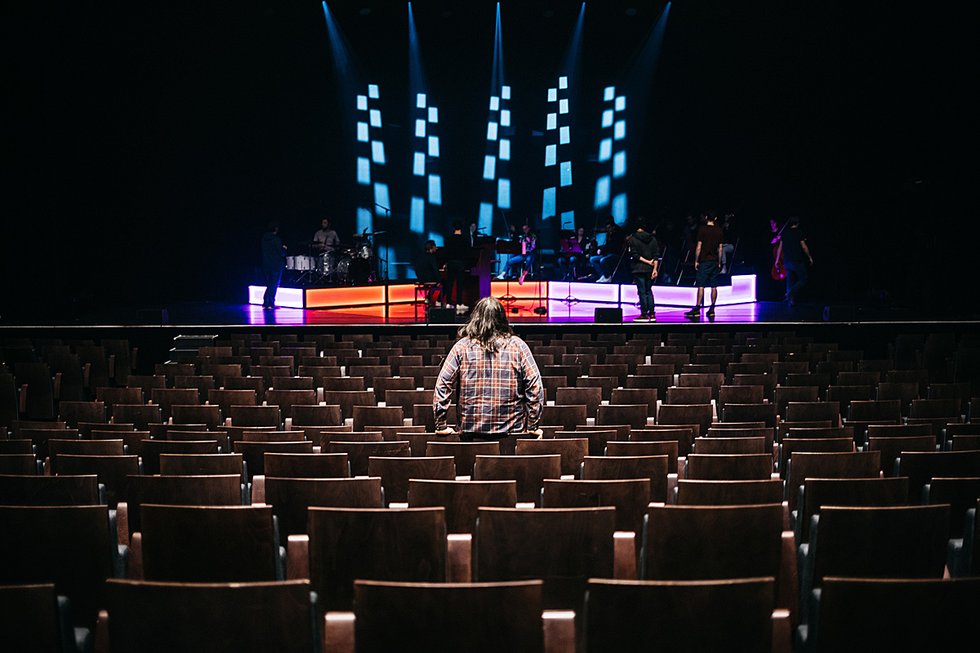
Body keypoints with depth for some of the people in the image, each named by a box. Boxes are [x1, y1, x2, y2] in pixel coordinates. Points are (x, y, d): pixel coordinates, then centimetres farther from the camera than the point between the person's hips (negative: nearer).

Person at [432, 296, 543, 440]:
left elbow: (442, 385, 0)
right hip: (511, 431, 0)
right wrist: (533, 426, 5)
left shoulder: (462, 347, 2)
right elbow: (535, 386, -1)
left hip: (470, 431, 0)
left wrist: (441, 426, 7)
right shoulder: (518, 346, 2)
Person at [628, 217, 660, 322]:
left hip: (638, 269, -4)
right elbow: (656, 255, 0)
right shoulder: (652, 238, 5)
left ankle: (644, 314, -2)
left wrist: (647, 262, -9)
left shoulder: (632, 239, -6)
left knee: (642, 292, -1)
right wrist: (655, 268, -2)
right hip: (650, 269, 4)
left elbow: (635, 255, -12)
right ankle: (652, 314, 10)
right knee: (649, 291, 14)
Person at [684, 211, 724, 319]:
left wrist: (696, 261, -1)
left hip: (704, 261, -4)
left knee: (701, 286, -7)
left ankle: (697, 309, -11)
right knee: (714, 286, 5)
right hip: (715, 261, 4)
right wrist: (719, 262, 17)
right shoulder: (719, 231, 7)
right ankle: (712, 309, 6)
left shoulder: (702, 230, -6)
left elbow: (699, 247, -7)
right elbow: (720, 248, 10)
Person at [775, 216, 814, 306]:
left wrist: (777, 260, 15)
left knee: (790, 281, 12)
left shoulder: (785, 233, 9)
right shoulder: (799, 232, -5)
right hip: (797, 261, -5)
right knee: (803, 279, 2)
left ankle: (791, 300, 8)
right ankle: (790, 294, -18)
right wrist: (810, 257, 4)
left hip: (787, 261, 5)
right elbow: (803, 246, -8)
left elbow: (780, 247, 10)